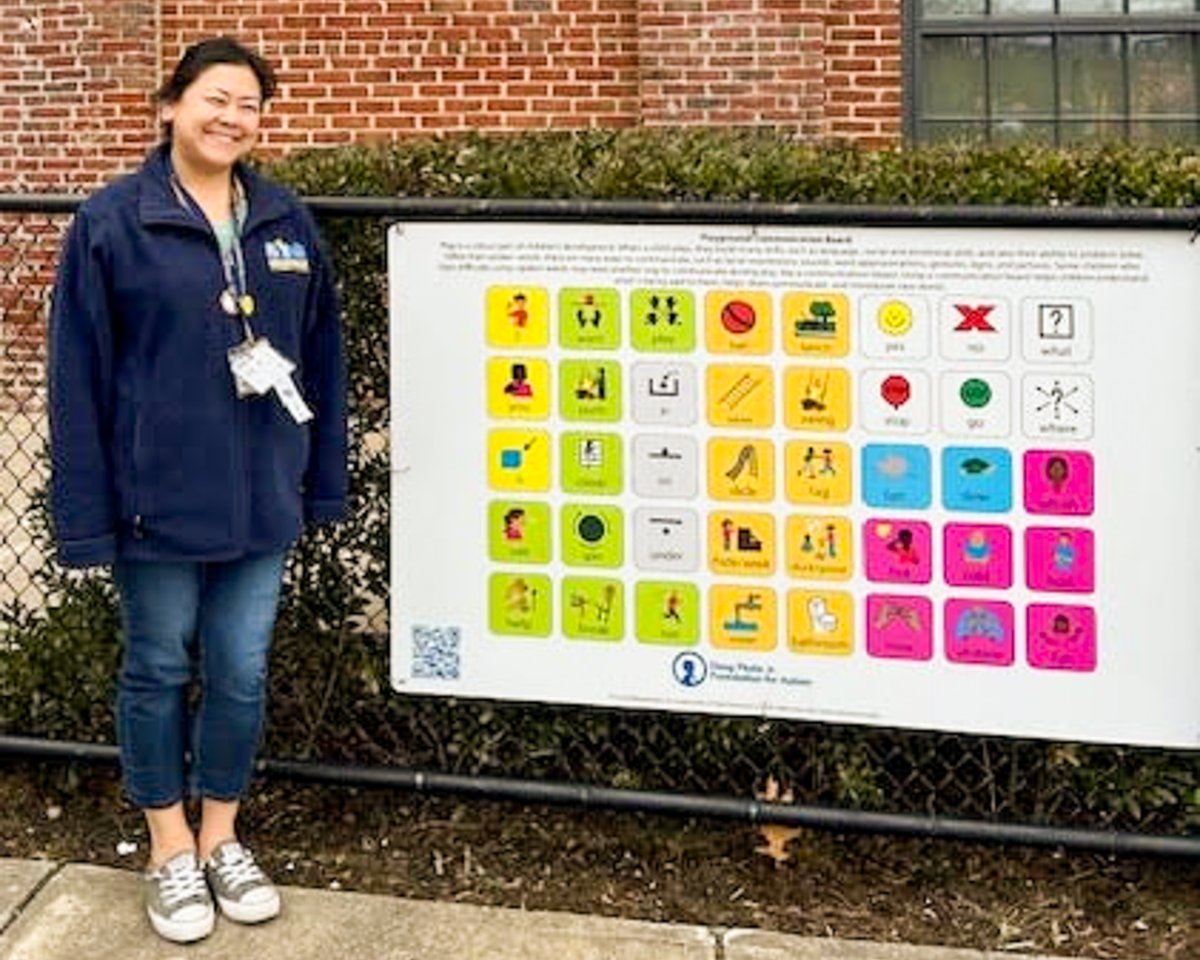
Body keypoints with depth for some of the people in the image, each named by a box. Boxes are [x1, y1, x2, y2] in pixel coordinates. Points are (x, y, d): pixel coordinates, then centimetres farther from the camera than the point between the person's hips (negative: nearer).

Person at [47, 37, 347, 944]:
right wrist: (87, 509, -11)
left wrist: (323, 480, 8)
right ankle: (170, 850, 26)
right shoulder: (111, 223, -8)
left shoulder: (288, 223, 5)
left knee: (241, 674, 11)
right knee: (158, 670, 11)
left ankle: (222, 839, 29)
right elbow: (79, 377, -8)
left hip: (259, 497, 4)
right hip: (159, 497, -3)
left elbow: (320, 359, 10)